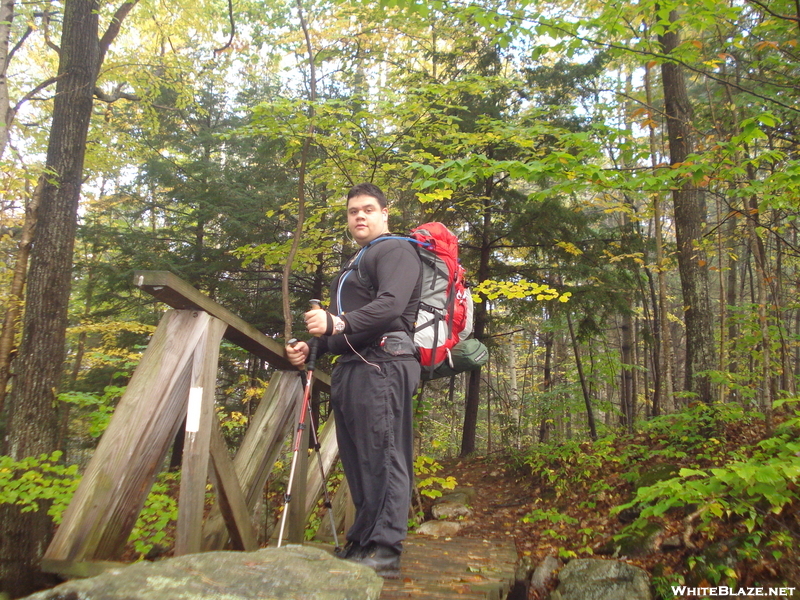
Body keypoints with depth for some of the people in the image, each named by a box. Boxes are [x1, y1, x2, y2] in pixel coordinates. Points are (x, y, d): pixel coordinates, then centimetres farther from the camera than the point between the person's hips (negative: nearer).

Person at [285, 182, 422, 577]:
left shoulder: (395, 251, 1)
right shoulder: (353, 267, 31)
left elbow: (391, 304, -18)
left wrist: (338, 323, -28)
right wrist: (312, 347, 19)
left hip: (382, 364, -10)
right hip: (350, 368, 10)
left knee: (382, 456, -12)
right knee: (357, 460, 10)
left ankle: (385, 551, -10)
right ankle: (360, 542, 17)